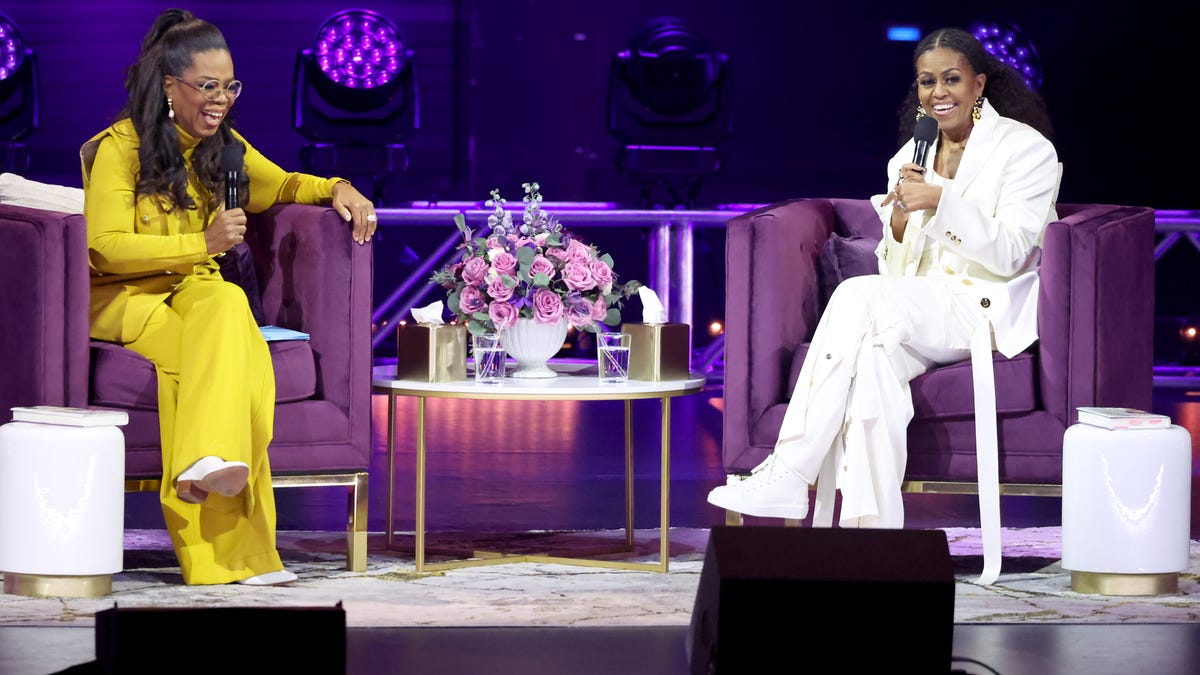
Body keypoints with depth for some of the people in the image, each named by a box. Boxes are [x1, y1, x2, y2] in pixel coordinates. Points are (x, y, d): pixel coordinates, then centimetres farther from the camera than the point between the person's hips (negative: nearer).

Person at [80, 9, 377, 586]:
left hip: (199, 296, 5)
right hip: (126, 300, -5)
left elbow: (279, 185, 32)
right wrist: (201, 244, -20)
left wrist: (336, 189, 11)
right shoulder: (119, 147, -5)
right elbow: (105, 248, -13)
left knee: (226, 303, -35)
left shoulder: (223, 146, 14)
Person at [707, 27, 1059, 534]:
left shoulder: (1027, 149, -1)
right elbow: (899, 269, 12)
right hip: (918, 309, 5)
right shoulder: (909, 158, 15)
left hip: (988, 311, -5)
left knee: (859, 295, -29)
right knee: (875, 359, -34)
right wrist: (899, 216, -9)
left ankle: (788, 476, -30)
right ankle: (872, 531, -38)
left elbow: (1008, 256, -10)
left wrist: (942, 201, -21)